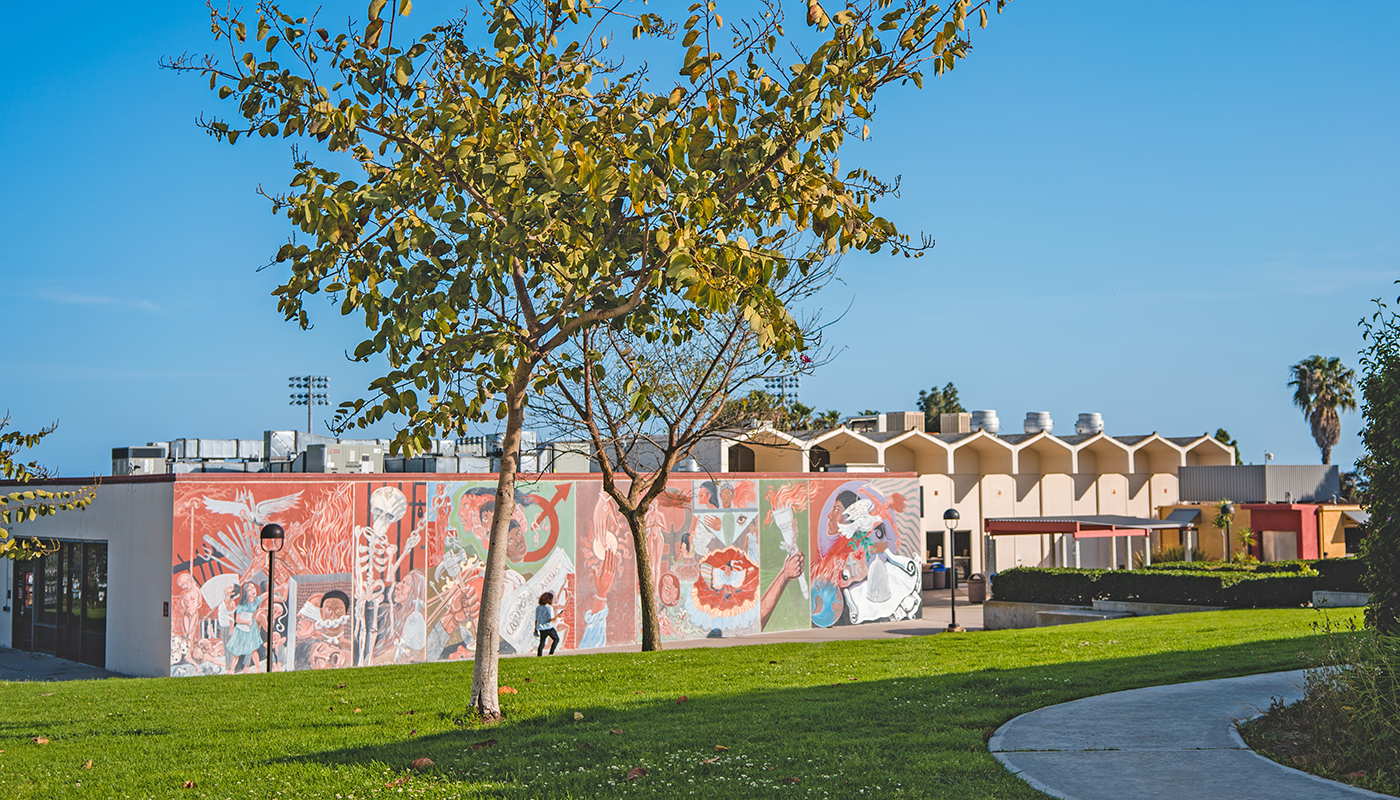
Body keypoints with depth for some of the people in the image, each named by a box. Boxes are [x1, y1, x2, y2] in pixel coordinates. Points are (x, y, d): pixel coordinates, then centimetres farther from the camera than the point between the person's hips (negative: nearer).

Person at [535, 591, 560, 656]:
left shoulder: (538, 608, 8)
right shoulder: (549, 607, -10)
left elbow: (536, 620, 11)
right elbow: (551, 619, -16)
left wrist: (536, 629, 17)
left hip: (541, 628, 5)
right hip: (548, 627, -5)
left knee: (542, 642, 13)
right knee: (556, 639, 12)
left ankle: (539, 655, 5)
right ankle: (551, 653, 4)